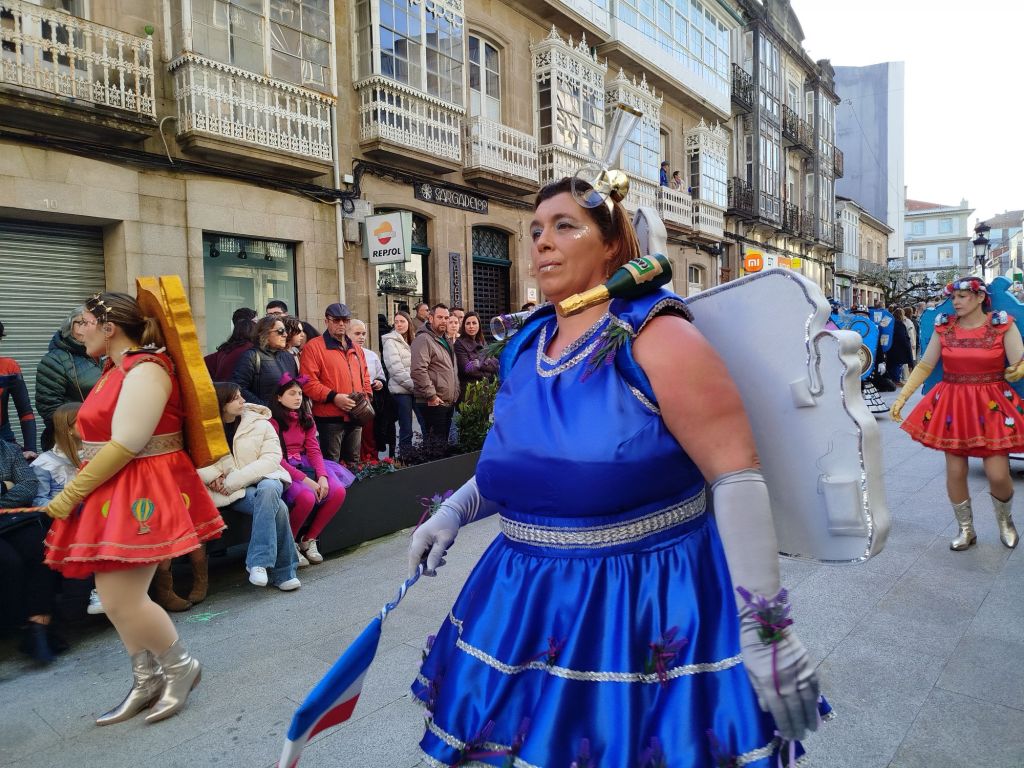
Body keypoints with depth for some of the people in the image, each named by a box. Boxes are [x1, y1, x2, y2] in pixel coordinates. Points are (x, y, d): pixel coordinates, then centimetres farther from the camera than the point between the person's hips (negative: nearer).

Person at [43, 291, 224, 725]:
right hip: (114, 492, 9)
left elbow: (125, 446, -21)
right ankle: (147, 681, 28)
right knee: (114, 595, 12)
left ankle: (180, 666, 15)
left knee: (120, 599, -8)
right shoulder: (117, 369, 14)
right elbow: (102, 438, 15)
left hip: (142, 492, -9)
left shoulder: (145, 369, -16)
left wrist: (70, 494, -14)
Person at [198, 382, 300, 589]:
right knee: (276, 507, -30)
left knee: (268, 490, -37)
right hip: (230, 493, -1)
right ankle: (282, 572, -25)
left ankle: (259, 562, -31)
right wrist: (215, 477, -26)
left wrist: (232, 481, -17)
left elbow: (272, 457, -9)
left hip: (265, 479, 1)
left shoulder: (259, 422, 1)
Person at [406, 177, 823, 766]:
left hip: (647, 605, -6)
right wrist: (455, 512, 5)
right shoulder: (526, 346, 4)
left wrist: (765, 627, -21)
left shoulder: (657, 339, -16)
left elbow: (738, 478, -20)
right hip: (531, 600, 7)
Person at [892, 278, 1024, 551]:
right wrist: (901, 398, 0)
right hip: (952, 405, 2)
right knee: (955, 472, 4)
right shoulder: (944, 327, 1)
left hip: (991, 406, -2)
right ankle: (966, 530, 24)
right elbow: (924, 366, 4)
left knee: (998, 475, -4)